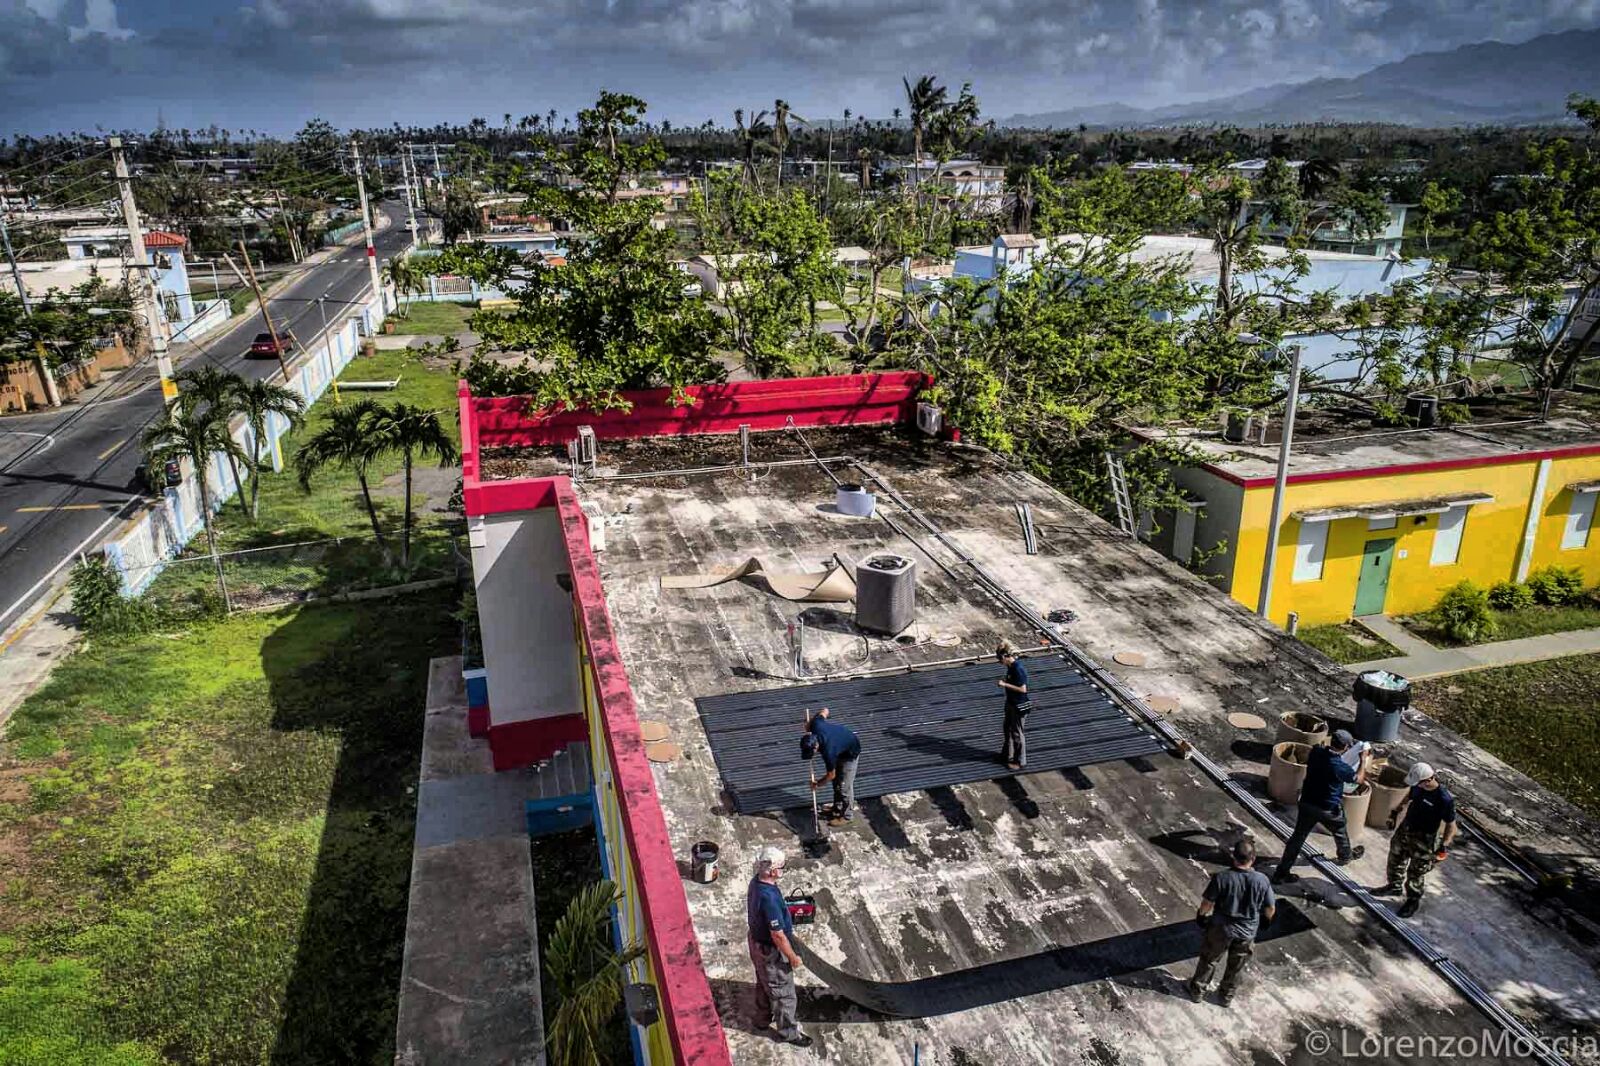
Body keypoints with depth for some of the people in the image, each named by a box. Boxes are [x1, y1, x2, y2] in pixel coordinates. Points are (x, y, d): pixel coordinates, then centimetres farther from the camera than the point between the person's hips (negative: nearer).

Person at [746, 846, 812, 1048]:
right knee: (783, 992, 14)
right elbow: (778, 935, -31)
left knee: (764, 983, 30)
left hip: (757, 941, 9)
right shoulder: (769, 898, -39)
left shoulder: (756, 882, -10)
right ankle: (788, 1032, 33)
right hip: (770, 950, -9)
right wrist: (793, 957, -18)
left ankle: (763, 1017, 51)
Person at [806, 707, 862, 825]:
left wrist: (818, 784, -6)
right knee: (837, 782, 16)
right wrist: (809, 723, 7)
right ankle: (838, 809, 30)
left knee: (844, 785, -2)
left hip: (851, 752, -8)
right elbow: (824, 711, -6)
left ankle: (847, 815, 15)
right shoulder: (816, 725, -28)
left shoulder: (828, 752, -39)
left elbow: (831, 775, -22)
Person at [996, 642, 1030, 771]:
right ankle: (1007, 755, 39)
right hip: (1011, 703, 10)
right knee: (1007, 729, 22)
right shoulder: (1011, 666, 2)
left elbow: (1023, 689, -27)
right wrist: (1005, 681, 4)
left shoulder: (1018, 669, -27)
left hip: (1019, 706, -10)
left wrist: (1005, 684, -25)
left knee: (1017, 733, 5)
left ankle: (1020, 761, 20)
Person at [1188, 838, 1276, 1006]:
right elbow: (1271, 909, -7)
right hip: (1247, 932, 2)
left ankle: (1198, 990, 38)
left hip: (1221, 929, -1)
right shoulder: (1262, 880, -20)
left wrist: (1201, 915, 5)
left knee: (1208, 960, 22)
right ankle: (1226, 996, 42)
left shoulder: (1221, 877, -25)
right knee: (1236, 967, 24)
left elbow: (1206, 904, -17)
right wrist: (1265, 919, 16)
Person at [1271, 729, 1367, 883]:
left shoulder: (1315, 752, -14)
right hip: (1328, 809, -4)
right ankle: (1346, 855, 57)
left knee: (1298, 837, 10)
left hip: (1307, 803, 4)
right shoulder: (1340, 767, -27)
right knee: (1340, 832, 28)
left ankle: (1281, 873, 9)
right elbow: (1358, 779, -5)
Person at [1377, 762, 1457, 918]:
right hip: (1405, 829, 7)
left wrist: (1444, 846, -24)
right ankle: (1394, 886, 49)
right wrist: (1395, 813, 14)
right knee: (1395, 859, 24)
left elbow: (1451, 825, -20)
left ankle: (1413, 900, 33)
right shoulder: (1418, 786, -13)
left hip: (1423, 839, -6)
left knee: (1415, 873, 9)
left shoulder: (1444, 799, -31)